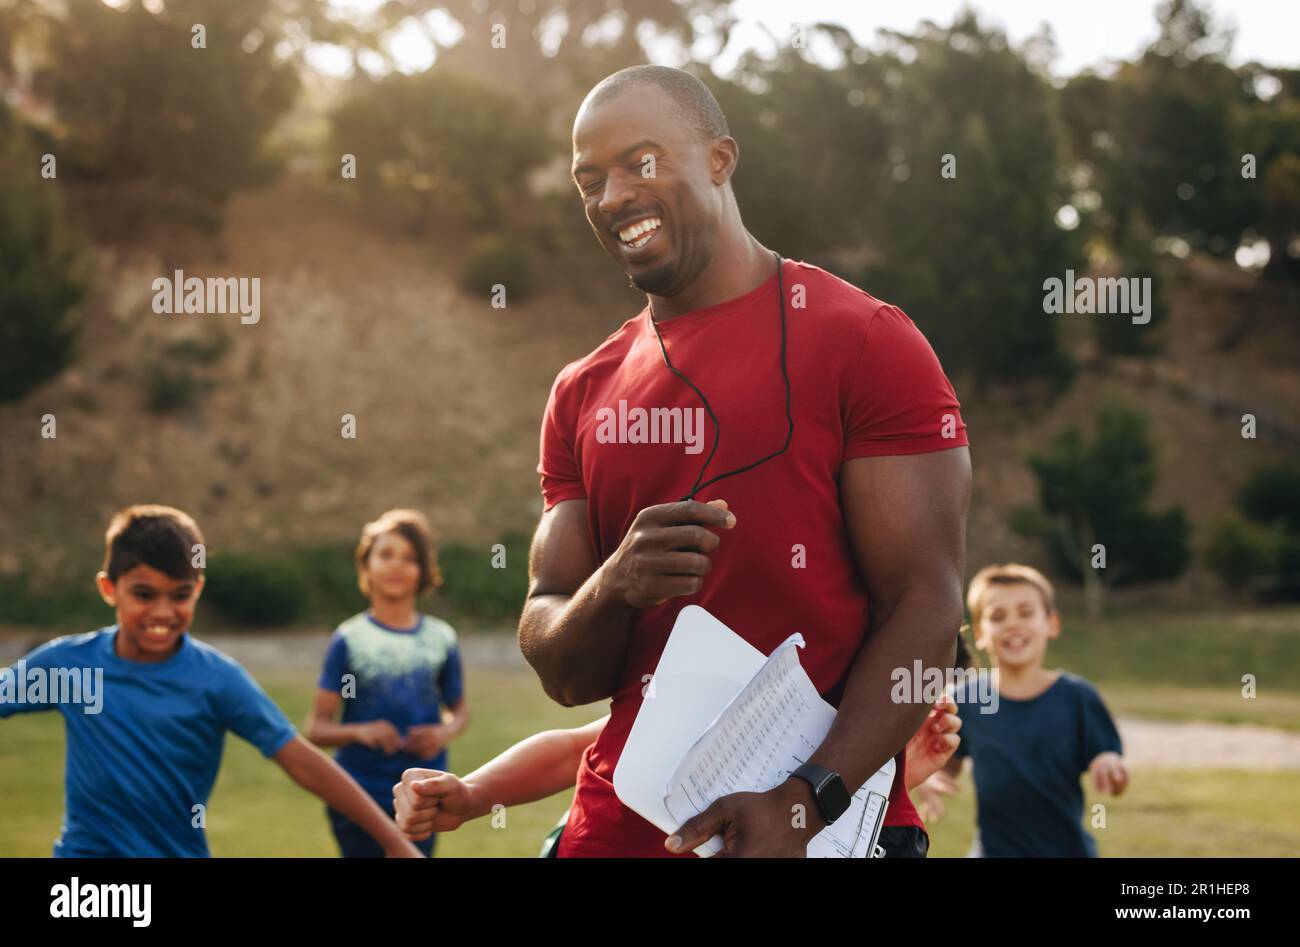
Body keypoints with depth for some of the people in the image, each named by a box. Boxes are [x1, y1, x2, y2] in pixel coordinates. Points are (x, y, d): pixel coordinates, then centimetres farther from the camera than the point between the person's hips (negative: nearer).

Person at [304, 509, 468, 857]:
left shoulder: (440, 638, 4)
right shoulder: (349, 639, -3)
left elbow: (459, 708, 17)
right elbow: (316, 729, -4)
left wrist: (446, 732, -6)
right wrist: (360, 731, -23)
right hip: (359, 796, -2)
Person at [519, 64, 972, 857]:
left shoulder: (862, 342, -6)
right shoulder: (584, 393, 9)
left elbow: (926, 613, -12)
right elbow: (562, 676, 8)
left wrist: (808, 799, -22)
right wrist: (615, 587, -12)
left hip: (820, 824, -4)